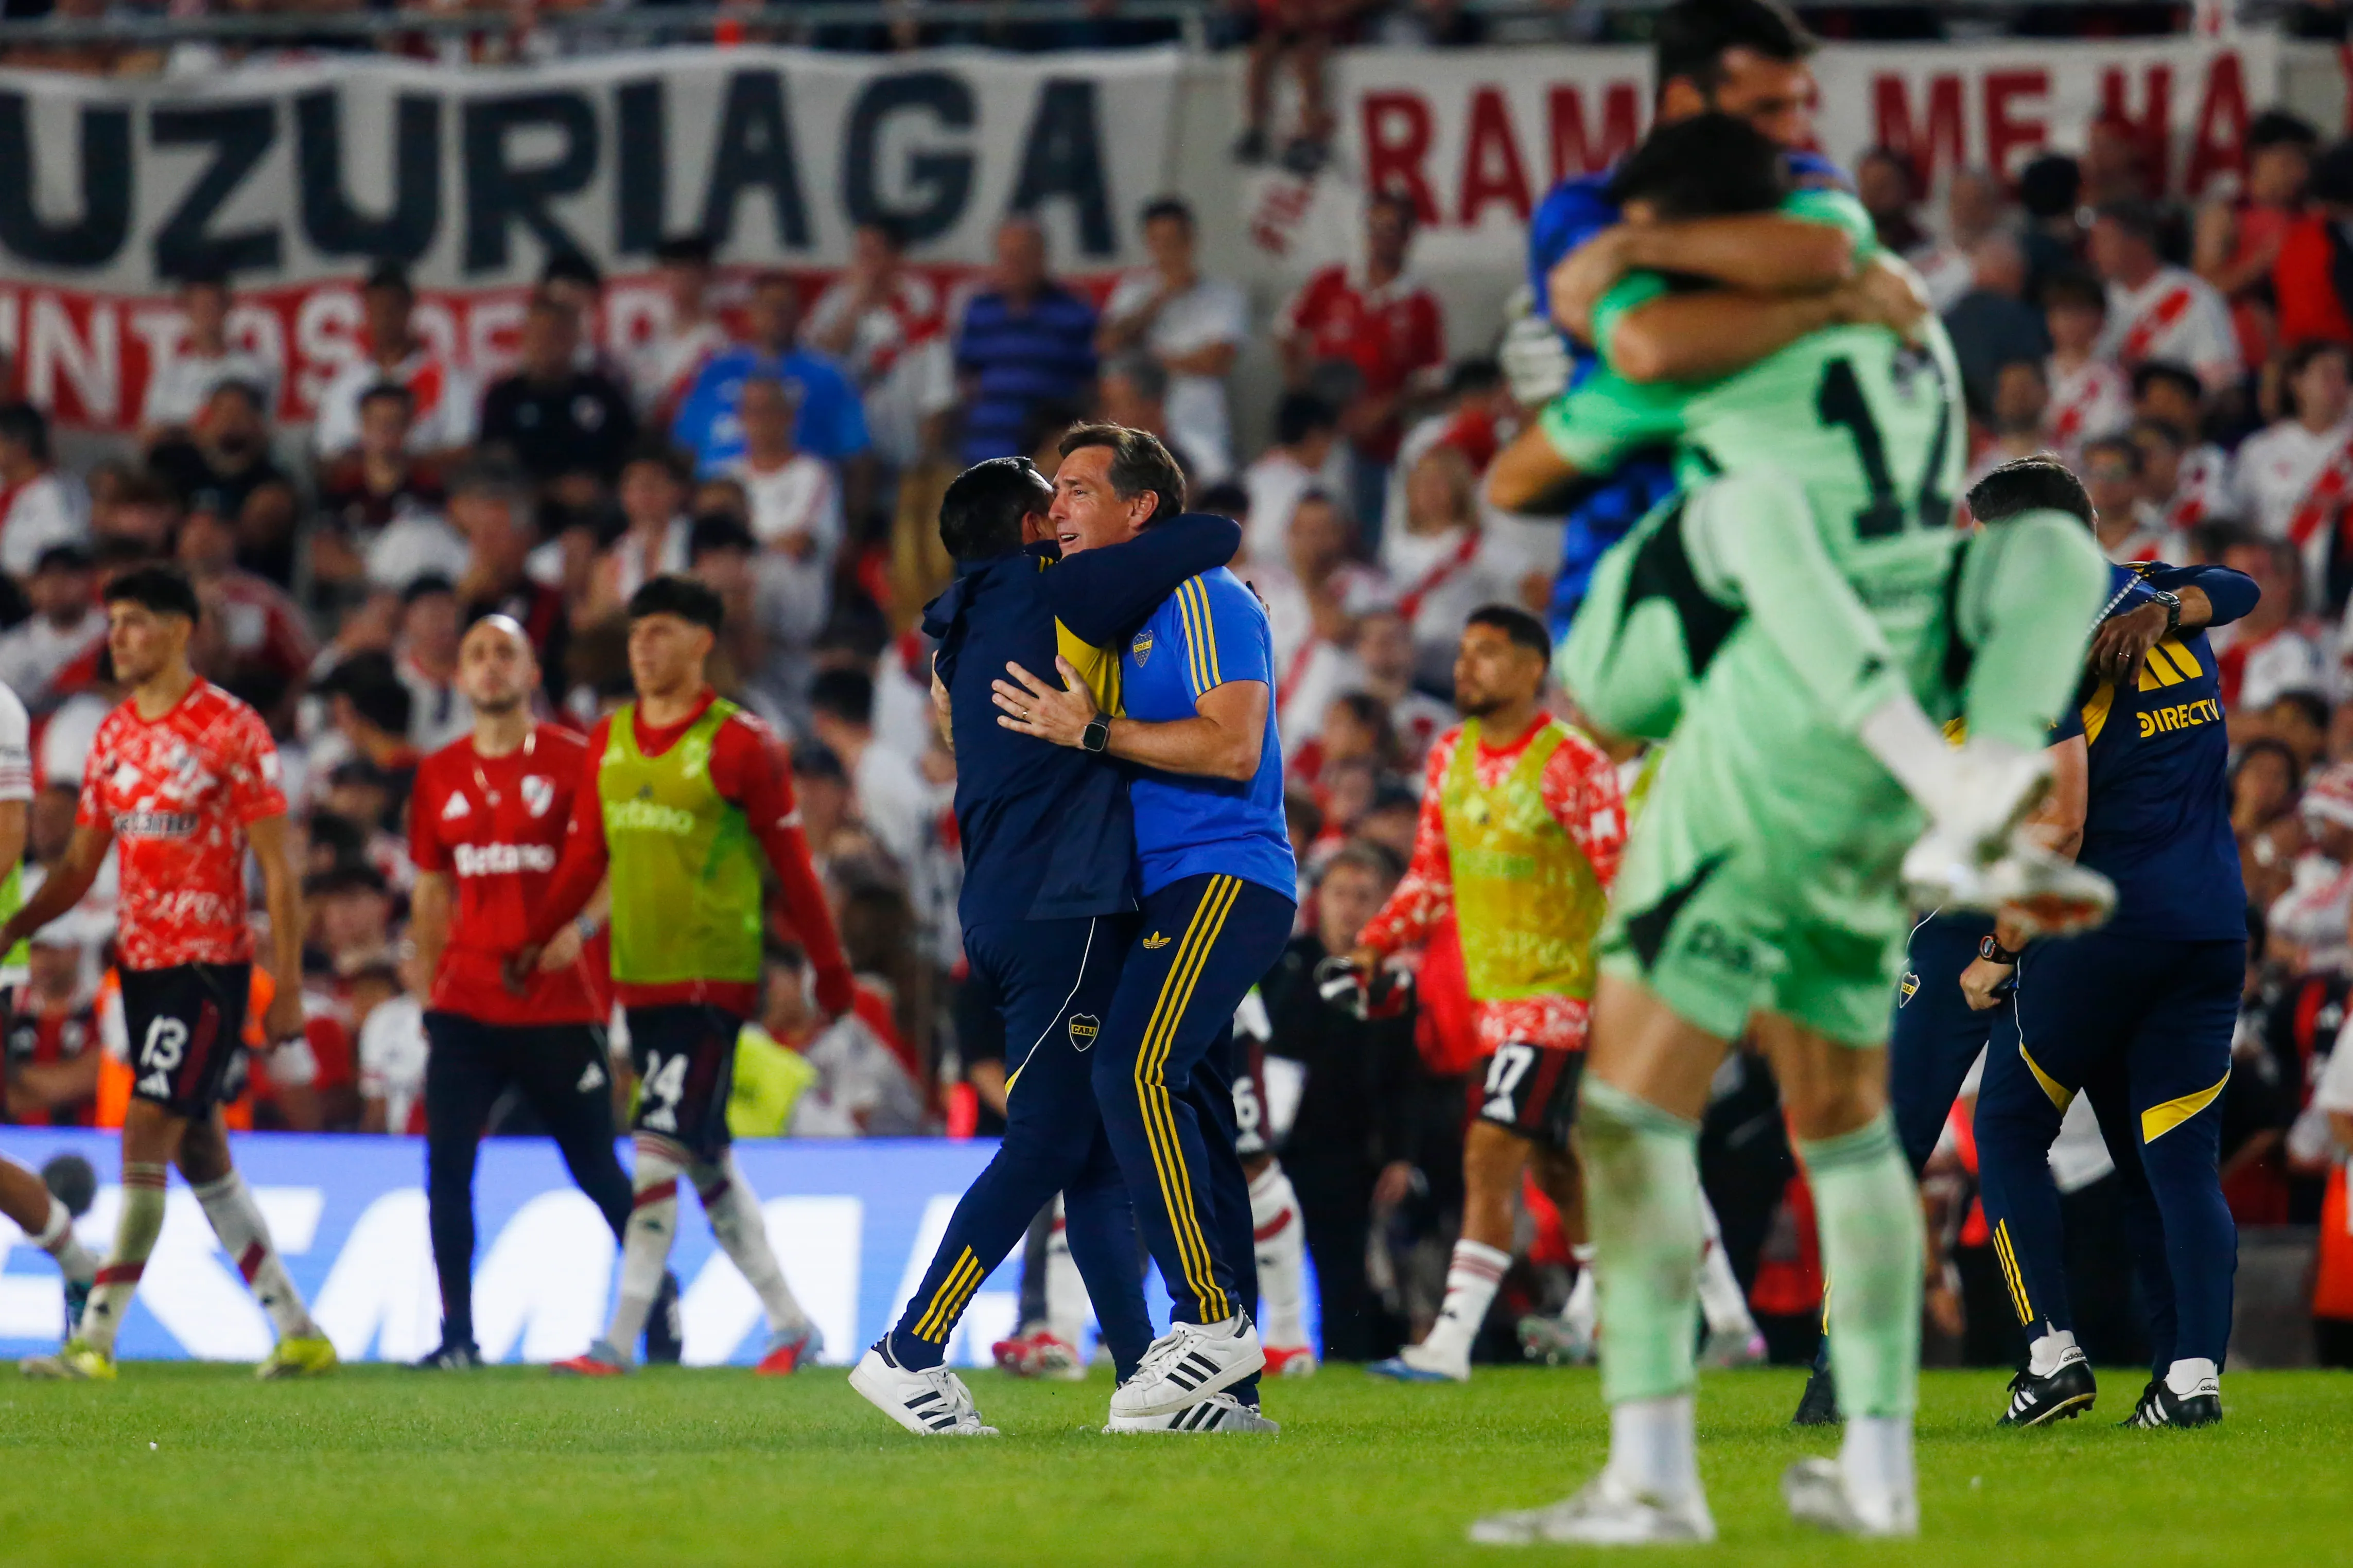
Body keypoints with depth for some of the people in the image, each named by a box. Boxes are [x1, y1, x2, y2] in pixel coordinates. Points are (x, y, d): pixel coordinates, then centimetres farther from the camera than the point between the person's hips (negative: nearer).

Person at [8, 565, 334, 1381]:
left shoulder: (231, 730, -9)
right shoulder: (113, 735, 11)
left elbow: (277, 868, -8)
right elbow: (79, 867, 16)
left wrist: (288, 987, -12)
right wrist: (9, 931, 3)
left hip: (210, 963, -8)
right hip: (142, 966, 8)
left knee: (145, 1138, -14)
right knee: (200, 1155, 10)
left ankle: (96, 1340, -15)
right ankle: (299, 1331, 18)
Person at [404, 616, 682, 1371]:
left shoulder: (572, 761, -2)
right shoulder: (440, 776, 10)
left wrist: (582, 925, -19)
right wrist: (427, 990, 13)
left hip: (560, 1004, -3)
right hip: (467, 1007, 3)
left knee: (597, 1169, 5)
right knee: (447, 1166, -9)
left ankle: (660, 1291, 27)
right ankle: (458, 1335, -4)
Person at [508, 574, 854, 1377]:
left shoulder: (739, 745, -8)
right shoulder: (609, 740, 10)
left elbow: (791, 863, -3)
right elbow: (586, 857, 15)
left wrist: (829, 965, 1)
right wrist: (536, 940, 6)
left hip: (714, 979, -7)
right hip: (639, 979, 7)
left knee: (661, 1150, -13)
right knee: (707, 1161, 11)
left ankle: (618, 1341, -14)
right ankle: (790, 1325, 22)